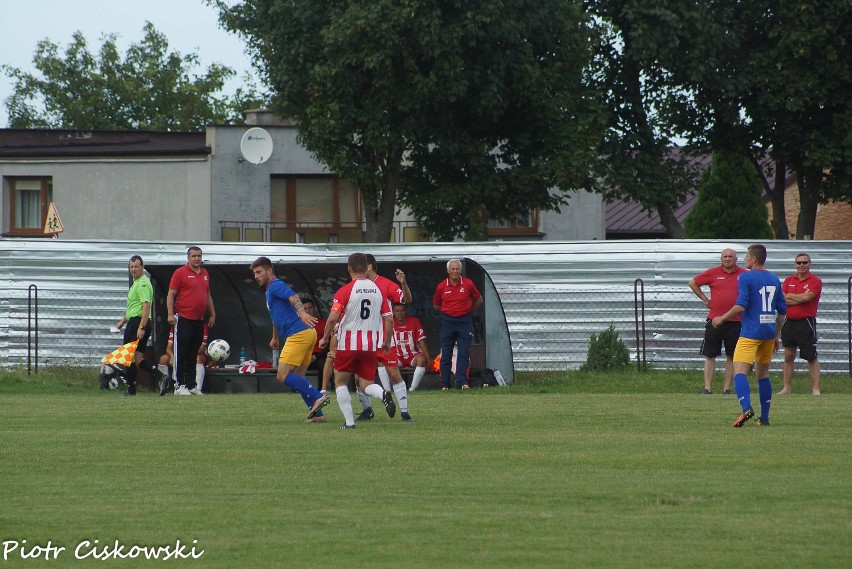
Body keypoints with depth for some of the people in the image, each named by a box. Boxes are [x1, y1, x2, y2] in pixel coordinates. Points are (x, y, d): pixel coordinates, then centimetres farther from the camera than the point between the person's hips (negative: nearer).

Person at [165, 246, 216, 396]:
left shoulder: (205, 274, 15)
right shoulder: (180, 273, -4)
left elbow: (208, 295, 24)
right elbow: (171, 295, -7)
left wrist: (212, 314, 21)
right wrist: (170, 314, -15)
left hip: (199, 320, 6)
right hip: (183, 319, -6)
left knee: (193, 355, 10)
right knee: (181, 354, -5)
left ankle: (191, 385, 15)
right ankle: (179, 385, -4)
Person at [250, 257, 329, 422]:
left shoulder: (276, 286, -6)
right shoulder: (270, 291, 26)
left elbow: (293, 297, -27)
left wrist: (302, 312, -46)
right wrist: (275, 338, 52)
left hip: (298, 334, -10)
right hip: (307, 334, 10)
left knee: (283, 376, -13)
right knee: (297, 379, 12)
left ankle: (317, 397, -20)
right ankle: (317, 413, 7)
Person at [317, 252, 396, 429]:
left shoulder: (345, 291, -9)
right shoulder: (378, 290, 4)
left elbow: (333, 318, -15)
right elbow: (388, 319, 4)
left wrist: (325, 338, 1)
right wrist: (387, 342, 17)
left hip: (348, 344, -3)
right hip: (371, 345, 4)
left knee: (340, 382, 13)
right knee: (366, 384, 11)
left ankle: (349, 421, 3)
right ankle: (383, 394, -22)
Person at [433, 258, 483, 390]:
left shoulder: (468, 284, -3)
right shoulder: (441, 286, -1)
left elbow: (479, 300, 11)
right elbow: (436, 305, 14)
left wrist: (469, 311, 9)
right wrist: (449, 310, 10)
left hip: (465, 321, -1)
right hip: (447, 322, 1)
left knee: (464, 353, -7)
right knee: (446, 354, 1)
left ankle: (462, 382, -7)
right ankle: (444, 384, 5)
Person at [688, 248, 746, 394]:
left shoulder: (744, 275, 3)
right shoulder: (713, 273, 3)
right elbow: (693, 283, 13)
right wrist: (705, 299, 8)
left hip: (735, 322, 0)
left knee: (732, 356, 5)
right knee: (710, 355, -1)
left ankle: (727, 388, 12)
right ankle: (707, 388, 1)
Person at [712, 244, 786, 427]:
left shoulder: (746, 277, -7)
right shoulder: (774, 279, 13)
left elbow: (741, 306, -17)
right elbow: (782, 310, 16)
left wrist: (722, 318, -4)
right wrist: (776, 335, 24)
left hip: (751, 333, -7)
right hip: (769, 333, 7)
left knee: (739, 371, -13)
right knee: (763, 374, 16)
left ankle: (746, 408, -35)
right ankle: (764, 417, 17)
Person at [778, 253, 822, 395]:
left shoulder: (815, 281, -3)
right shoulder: (789, 280, 10)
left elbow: (807, 297, -17)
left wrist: (790, 296, -4)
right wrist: (800, 298, -11)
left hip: (806, 323, -5)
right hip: (789, 323, 5)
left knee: (812, 357, -3)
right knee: (788, 356, 9)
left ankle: (815, 388, -2)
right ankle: (787, 387, 16)